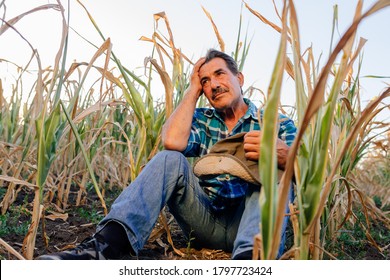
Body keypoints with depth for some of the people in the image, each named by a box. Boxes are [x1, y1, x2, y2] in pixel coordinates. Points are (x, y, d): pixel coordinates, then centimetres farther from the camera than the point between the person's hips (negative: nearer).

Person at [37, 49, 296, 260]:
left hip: (253, 218, -1)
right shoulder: (202, 120, 10)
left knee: (277, 175, -28)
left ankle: (252, 258, -52)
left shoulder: (277, 124, 5)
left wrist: (281, 154, -36)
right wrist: (193, 89, -2)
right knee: (170, 159, -20)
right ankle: (107, 245, -37)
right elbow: (172, 141, -13)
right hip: (206, 218, 2)